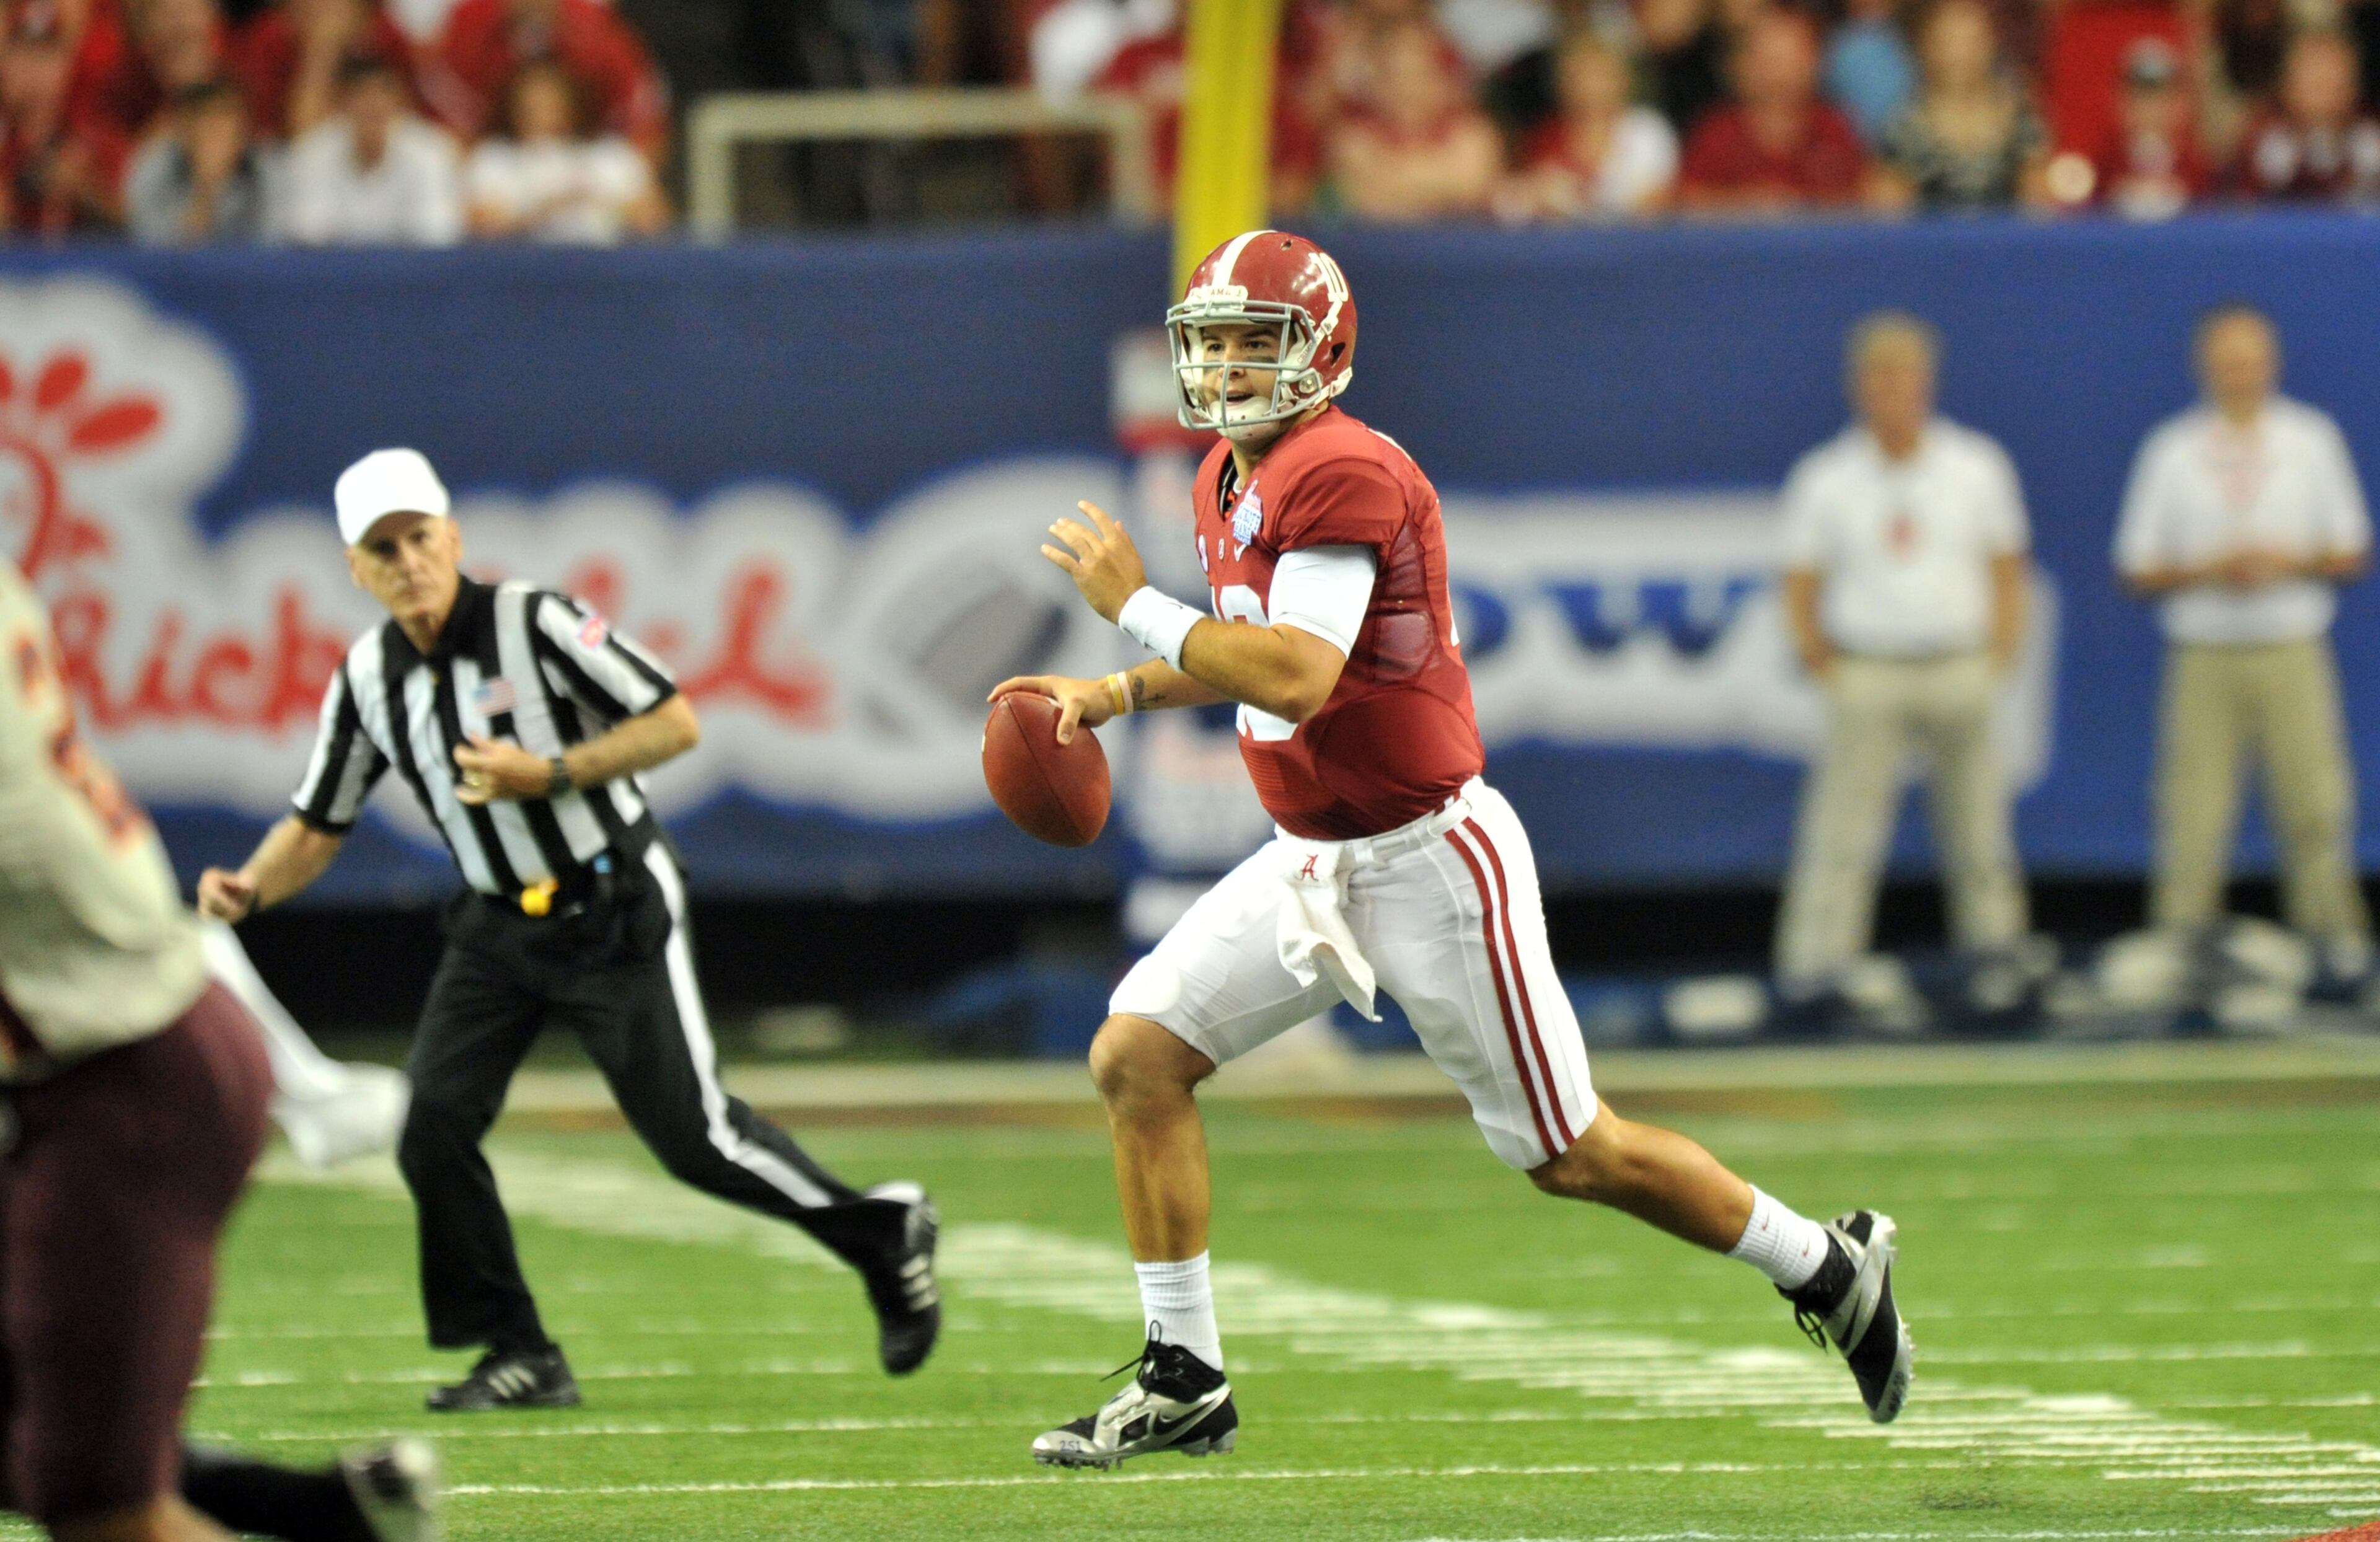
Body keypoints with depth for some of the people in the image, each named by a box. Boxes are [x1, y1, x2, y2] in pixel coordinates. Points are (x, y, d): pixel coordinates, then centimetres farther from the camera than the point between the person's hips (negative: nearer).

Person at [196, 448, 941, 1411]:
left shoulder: (536, 625, -16)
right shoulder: (368, 678, 0)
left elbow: (676, 722, -15)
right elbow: (317, 828, 7)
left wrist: (549, 775, -24)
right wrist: (248, 889, -13)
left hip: (615, 909, -5)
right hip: (498, 925, 5)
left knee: (691, 1135, -6)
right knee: (435, 1122, -10)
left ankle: (882, 1235, 16)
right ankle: (521, 1360, 0)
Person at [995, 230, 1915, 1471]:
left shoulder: (1346, 473, -22)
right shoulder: (1230, 479, 8)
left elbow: (1294, 676, -31)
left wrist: (1135, 605, -23)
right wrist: (1116, 695, 16)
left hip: (1428, 858, -9)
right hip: (1313, 861, 9)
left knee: (1569, 1155, 1)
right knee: (1135, 1057, -3)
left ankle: (1829, 1268, 21)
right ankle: (1184, 1381, 5)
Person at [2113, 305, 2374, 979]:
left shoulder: (2313, 440, 10)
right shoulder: (2172, 452, 7)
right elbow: (2138, 570, 7)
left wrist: (2289, 562, -8)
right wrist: (2208, 570, -10)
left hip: (2292, 653, 1)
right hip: (2203, 657, -1)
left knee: (2315, 803, -5)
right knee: (2193, 814, -5)